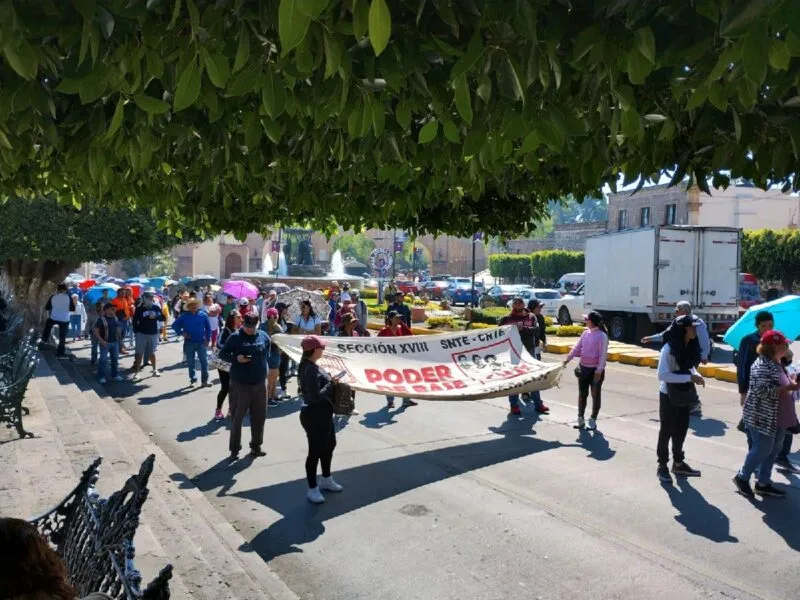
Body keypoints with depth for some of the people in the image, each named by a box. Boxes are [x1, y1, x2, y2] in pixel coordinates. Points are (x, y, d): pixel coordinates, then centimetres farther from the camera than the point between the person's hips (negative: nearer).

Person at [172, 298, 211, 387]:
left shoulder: (203, 315, -1)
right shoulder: (184, 316, -1)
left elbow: (208, 328, 5)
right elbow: (175, 325, 6)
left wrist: (207, 339, -1)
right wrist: (181, 333, -7)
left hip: (201, 342, -1)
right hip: (189, 343, 1)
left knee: (204, 361, -3)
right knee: (191, 362, 9)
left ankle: (204, 380, 4)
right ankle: (193, 379, 20)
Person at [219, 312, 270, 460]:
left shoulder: (264, 336, 3)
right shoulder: (235, 337, -7)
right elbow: (222, 353, -3)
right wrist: (236, 358, -20)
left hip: (260, 383, 4)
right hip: (240, 383, -3)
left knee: (259, 416, 11)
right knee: (238, 416, 2)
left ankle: (256, 446, 25)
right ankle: (234, 449, 13)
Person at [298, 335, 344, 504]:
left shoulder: (312, 366, 6)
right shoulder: (310, 370, -24)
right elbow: (315, 396, -28)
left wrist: (329, 379, 3)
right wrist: (331, 384, -17)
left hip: (322, 414, 11)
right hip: (314, 416, -11)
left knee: (329, 444, 24)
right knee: (315, 451, 1)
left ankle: (326, 480, 41)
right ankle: (312, 489, 15)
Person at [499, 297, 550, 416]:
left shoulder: (531, 317, 3)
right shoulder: (506, 319, 0)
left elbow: (536, 329, -13)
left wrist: (523, 328, -27)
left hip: (529, 351, 2)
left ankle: (538, 404, 20)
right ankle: (514, 405, 15)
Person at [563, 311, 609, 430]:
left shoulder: (602, 336, -13)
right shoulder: (585, 333, 6)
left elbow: (603, 354, -15)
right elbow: (577, 348, 9)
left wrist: (599, 370, -18)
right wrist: (568, 359, -2)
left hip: (595, 369, -6)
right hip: (584, 367, 7)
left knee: (595, 395, 6)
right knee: (582, 394, 10)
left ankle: (593, 420, 15)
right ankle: (580, 419, 19)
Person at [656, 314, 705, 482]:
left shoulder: (690, 346, -2)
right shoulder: (669, 348, -23)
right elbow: (662, 375, -28)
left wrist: (696, 376, -8)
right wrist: (689, 378, -27)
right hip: (669, 395, -7)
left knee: (681, 429, 18)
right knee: (667, 430, 7)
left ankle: (678, 463, 34)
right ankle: (662, 465, 22)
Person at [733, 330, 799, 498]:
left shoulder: (776, 364, 12)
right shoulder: (762, 365, -19)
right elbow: (764, 391, -28)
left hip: (776, 419, 10)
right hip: (762, 418, -10)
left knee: (773, 450, 12)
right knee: (762, 450, -3)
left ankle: (763, 483, 22)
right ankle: (742, 477, 14)